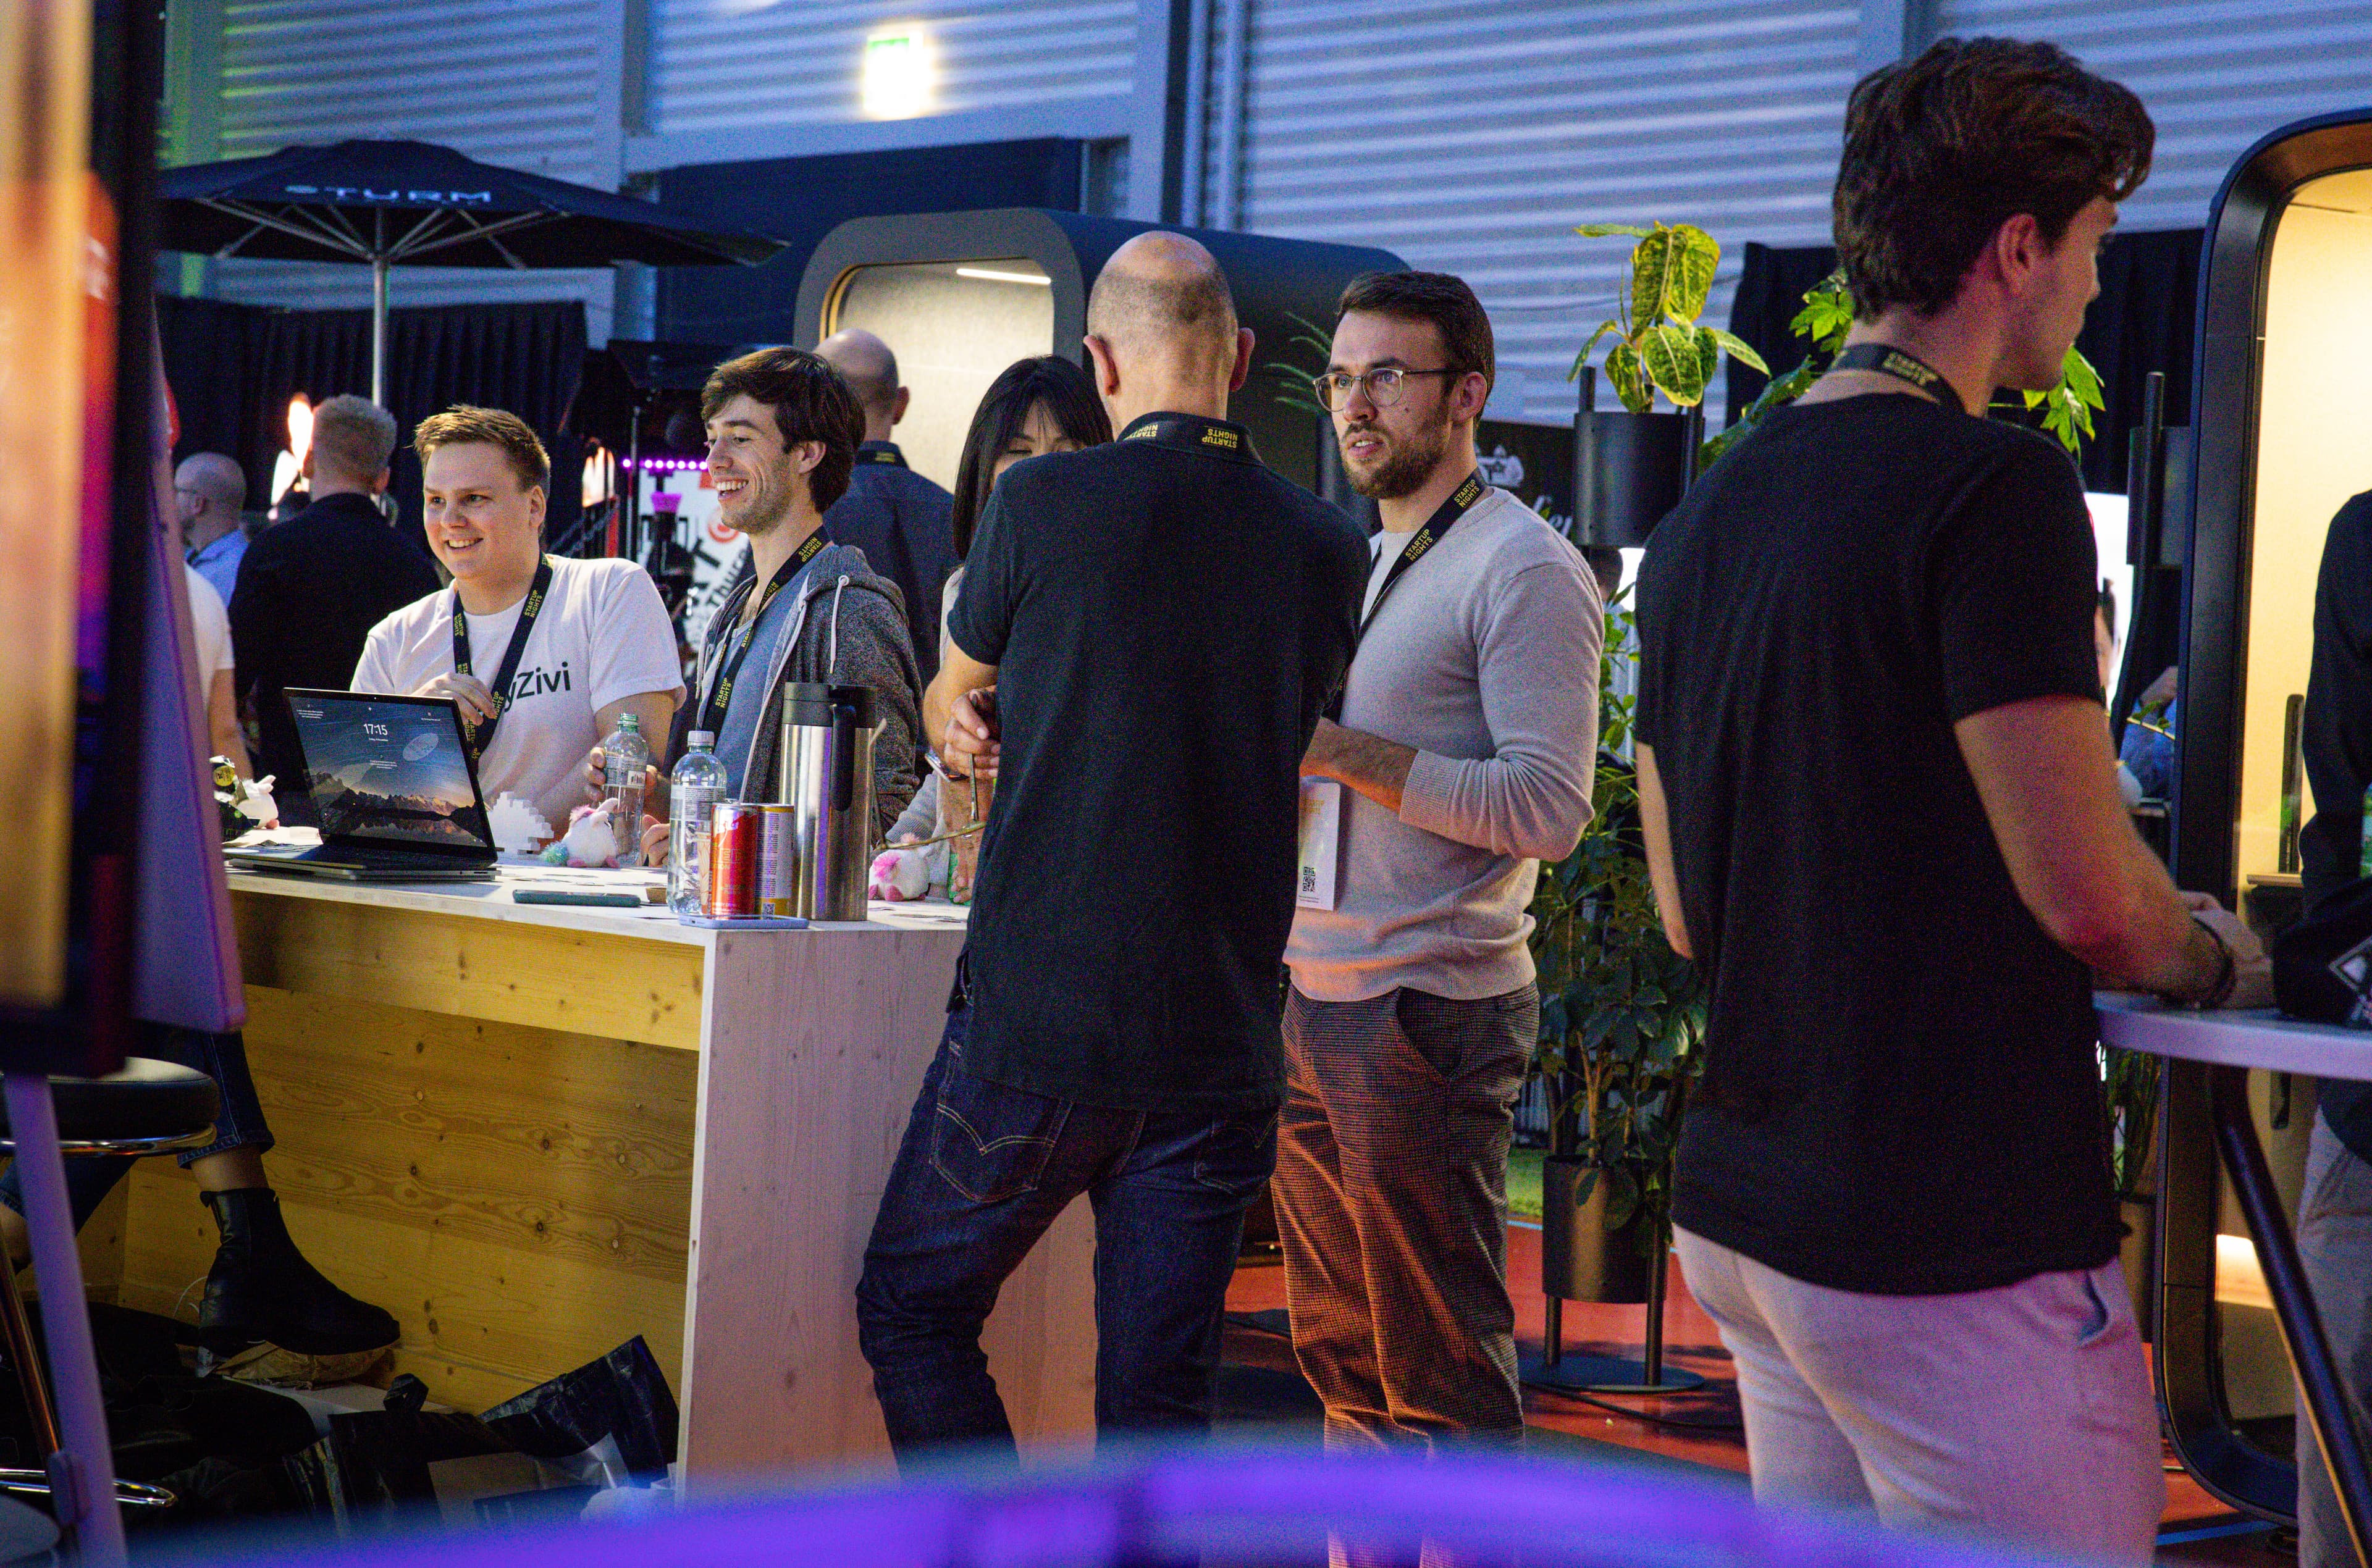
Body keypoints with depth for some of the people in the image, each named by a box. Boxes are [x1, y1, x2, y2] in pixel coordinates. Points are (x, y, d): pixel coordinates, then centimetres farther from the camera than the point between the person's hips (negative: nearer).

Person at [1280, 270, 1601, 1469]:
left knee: (1444, 1374, -4)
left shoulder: (1523, 569, -9)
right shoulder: (1356, 562, 18)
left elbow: (1548, 810, -18)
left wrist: (1342, 752, -19)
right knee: (1341, 1356, 12)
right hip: (1314, 1001, 8)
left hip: (1429, 1013, -8)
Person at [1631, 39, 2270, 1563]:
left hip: (1742, 1213, 9)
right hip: (1953, 1245, -9)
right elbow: (2084, 892, -18)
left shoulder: (1705, 519, 11)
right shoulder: (1993, 485, -14)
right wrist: (2214, 956, 4)